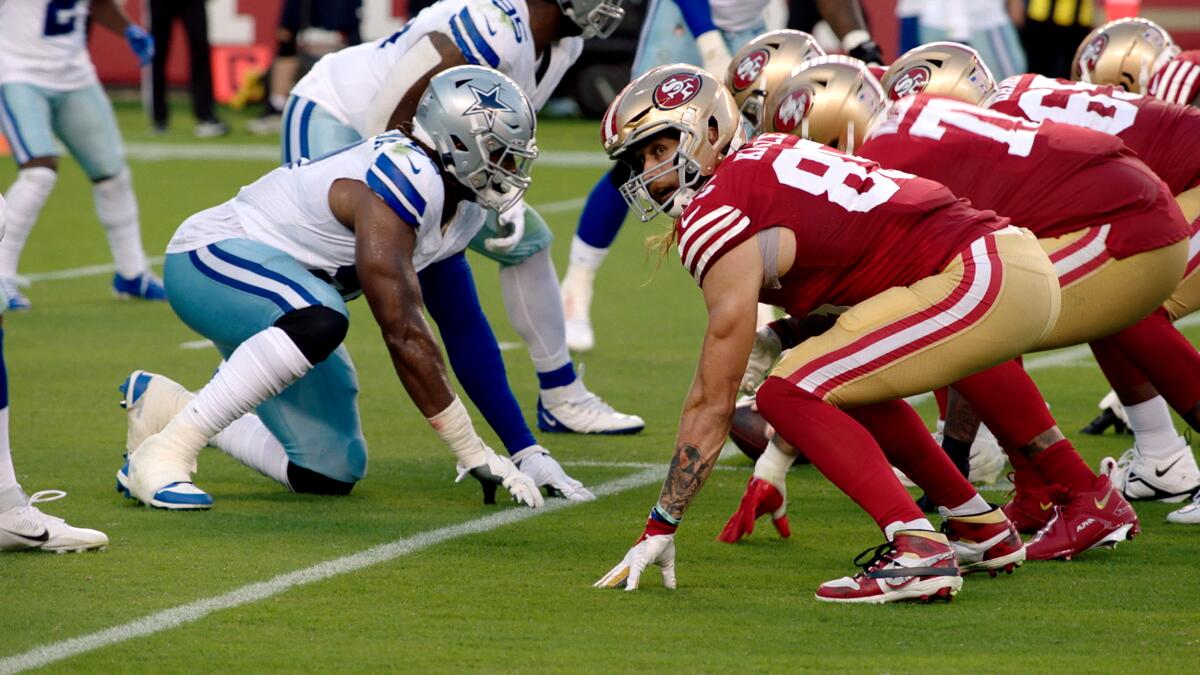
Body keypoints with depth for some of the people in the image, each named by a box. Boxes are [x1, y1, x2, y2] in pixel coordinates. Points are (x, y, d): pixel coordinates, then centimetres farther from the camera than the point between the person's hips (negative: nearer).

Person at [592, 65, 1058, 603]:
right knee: (846, 380, 27)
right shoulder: (773, 155, 17)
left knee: (791, 393, -9)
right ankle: (982, 525, 31)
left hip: (982, 282, -10)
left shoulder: (719, 222, -7)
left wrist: (660, 529, 2)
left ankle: (918, 552, -21)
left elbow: (712, 403, -4)